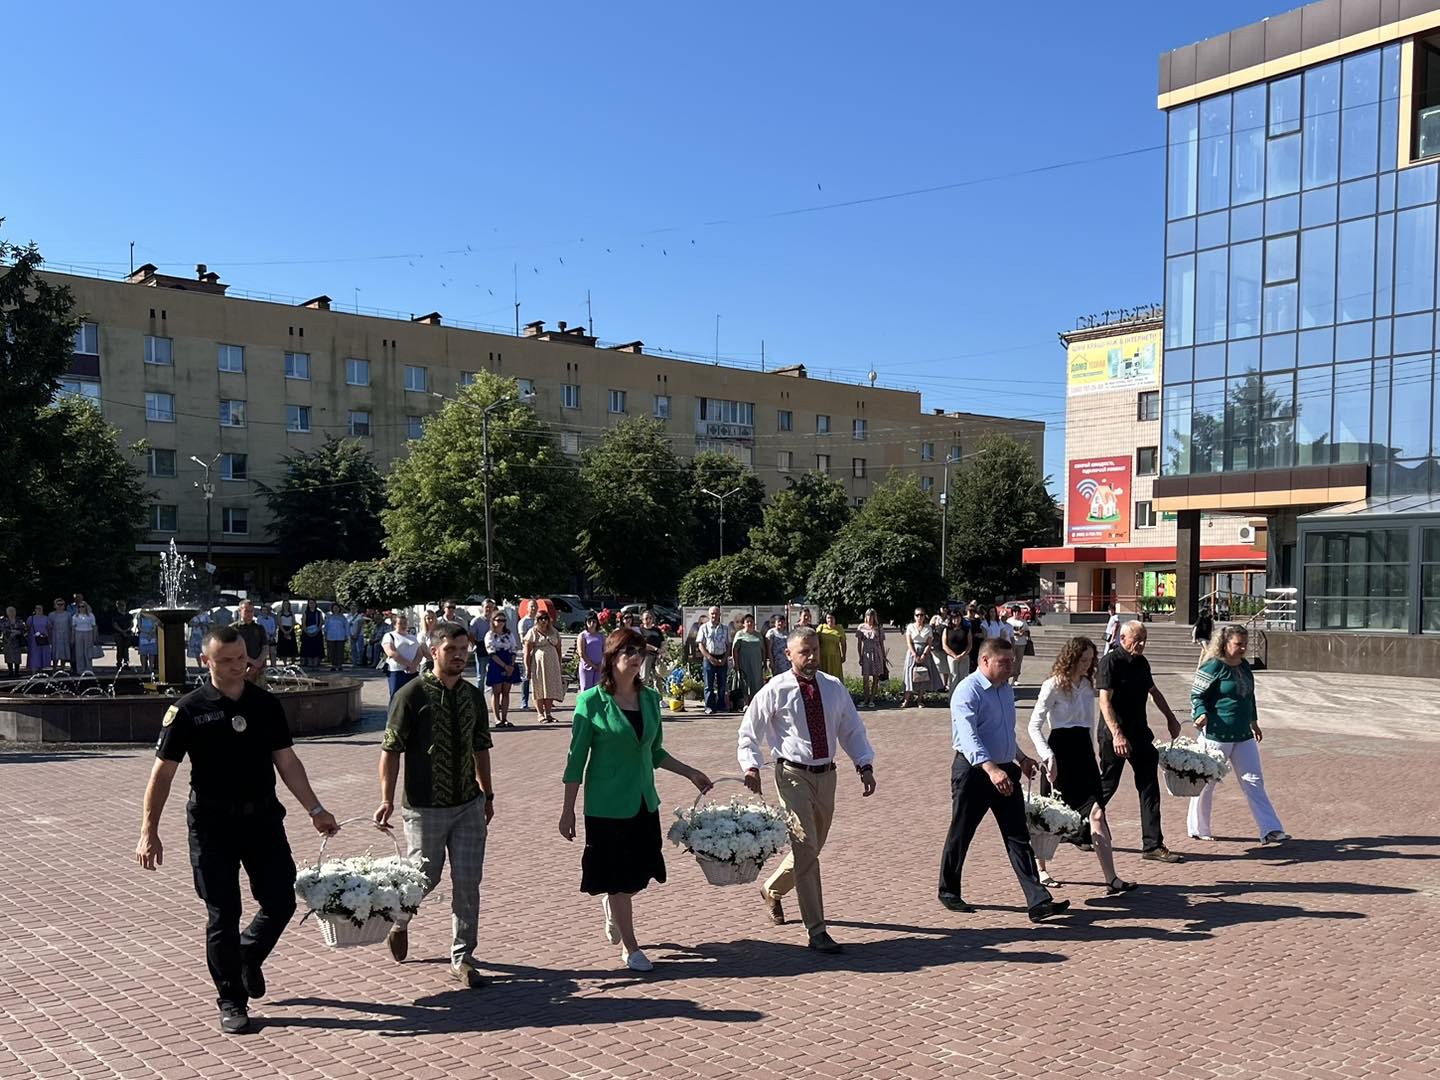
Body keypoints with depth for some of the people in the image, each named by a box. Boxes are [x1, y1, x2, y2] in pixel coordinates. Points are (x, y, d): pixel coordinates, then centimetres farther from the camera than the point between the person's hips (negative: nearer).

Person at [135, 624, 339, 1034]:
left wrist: (315, 809, 7)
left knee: (281, 901, 4)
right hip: (212, 823, -3)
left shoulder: (266, 704, 4)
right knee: (222, 915, 3)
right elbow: (163, 772, -6)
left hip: (263, 816, 3)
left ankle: (249, 957, 34)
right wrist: (149, 832, -11)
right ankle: (232, 1001, 18)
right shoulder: (188, 710, -7)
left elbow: (286, 761, 10)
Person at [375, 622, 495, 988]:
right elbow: (390, 749, -10)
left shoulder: (474, 695, 6)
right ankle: (399, 918, 40)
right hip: (426, 807, -4)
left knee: (468, 882, 3)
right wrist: (387, 800, -15)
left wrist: (487, 794, 19)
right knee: (425, 877, 6)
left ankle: (462, 959, 16)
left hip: (469, 806, 4)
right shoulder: (412, 694, -10)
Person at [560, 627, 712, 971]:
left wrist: (690, 773, 9)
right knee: (618, 877, 5)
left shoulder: (650, 698, 4)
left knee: (638, 872, 13)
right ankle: (629, 947, 21)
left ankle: (611, 905, 45)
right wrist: (568, 810, -9)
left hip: (644, 801, 5)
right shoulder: (591, 701, -11)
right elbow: (576, 760, -9)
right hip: (608, 804, -5)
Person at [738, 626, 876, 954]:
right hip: (793, 775, -5)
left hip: (826, 774, 5)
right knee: (806, 848, -12)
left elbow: (852, 730, 12)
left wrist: (865, 766, -1)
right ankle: (817, 931, -8)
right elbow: (749, 733, 0)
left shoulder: (834, 687, 6)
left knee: (812, 848, 16)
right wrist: (751, 766, -15)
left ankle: (772, 890, 44)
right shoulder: (775, 691, -6)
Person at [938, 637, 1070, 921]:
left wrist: (1020, 757, 31)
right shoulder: (968, 691, -17)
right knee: (961, 835, 8)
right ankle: (949, 892, 26)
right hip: (973, 771, -7)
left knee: (1019, 838, 1)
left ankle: (1038, 902, -2)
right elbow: (968, 737, -30)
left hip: (1005, 771, 7)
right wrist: (991, 770, -41)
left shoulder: (1006, 689, 11)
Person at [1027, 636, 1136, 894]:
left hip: (1083, 751, 5)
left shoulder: (1087, 685, 10)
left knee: (1096, 812, -6)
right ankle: (1041, 870, 25)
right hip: (1060, 750, -5)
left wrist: (1090, 752, 18)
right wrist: (1047, 756, -20)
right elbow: (1034, 726, -11)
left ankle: (1111, 878, -10)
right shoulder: (1053, 686, -9)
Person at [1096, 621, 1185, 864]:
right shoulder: (1110, 662, -14)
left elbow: (1154, 692, 27)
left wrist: (1170, 718, 29)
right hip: (1115, 735, -7)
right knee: (1107, 786, 4)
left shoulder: (1141, 662, 10)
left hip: (1140, 733, 7)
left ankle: (1153, 845, 7)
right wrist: (1117, 734, -30)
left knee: (1149, 787, 3)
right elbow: (1105, 701, -21)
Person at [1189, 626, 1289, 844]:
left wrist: (1254, 722, 28)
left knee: (1254, 781, 3)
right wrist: (1201, 713, -28)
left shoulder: (1244, 665, 10)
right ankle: (1198, 829, 19)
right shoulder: (1213, 667, -13)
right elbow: (1196, 694, -11)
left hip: (1243, 736, 7)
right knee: (1207, 782, 5)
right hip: (1216, 734, -7)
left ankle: (1270, 830, 4)